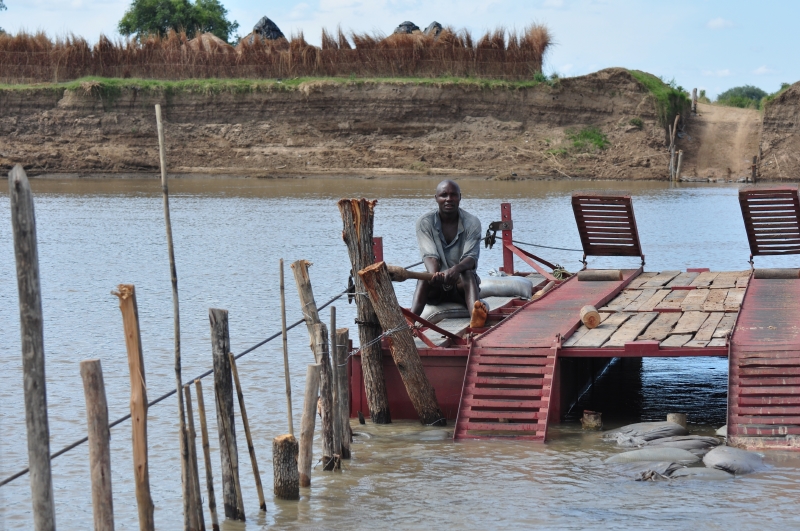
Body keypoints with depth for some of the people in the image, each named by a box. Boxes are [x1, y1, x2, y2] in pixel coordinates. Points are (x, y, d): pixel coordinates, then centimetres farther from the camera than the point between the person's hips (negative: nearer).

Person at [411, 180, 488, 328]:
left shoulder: (472, 223, -5)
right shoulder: (425, 222, -5)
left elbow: (471, 257, -17)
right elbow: (429, 255, -16)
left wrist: (456, 269, -41)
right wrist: (434, 274, -40)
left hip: (461, 285, 0)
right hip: (435, 289, 0)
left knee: (468, 274, -33)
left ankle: (475, 316, -65)